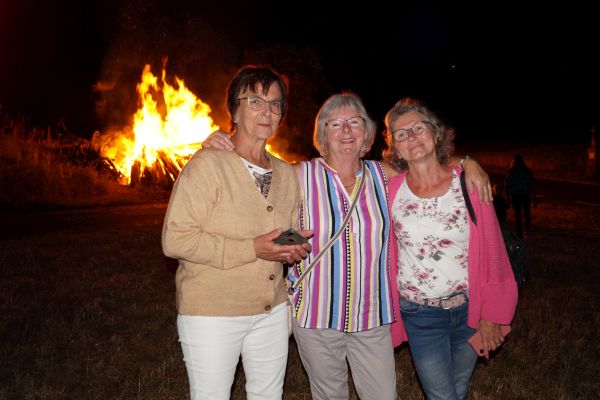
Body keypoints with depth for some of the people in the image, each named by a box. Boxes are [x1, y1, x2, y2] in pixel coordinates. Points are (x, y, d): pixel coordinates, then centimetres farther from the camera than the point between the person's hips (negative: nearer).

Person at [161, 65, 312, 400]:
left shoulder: (287, 174, 7)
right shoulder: (208, 164, -14)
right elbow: (175, 239, -21)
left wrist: (295, 248, -5)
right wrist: (252, 249, -25)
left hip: (272, 311, 6)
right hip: (211, 314, -6)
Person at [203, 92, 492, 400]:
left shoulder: (382, 175, 4)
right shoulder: (301, 176, -5)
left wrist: (467, 163, 4)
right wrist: (219, 146, -12)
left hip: (372, 317, 2)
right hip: (316, 317, -2)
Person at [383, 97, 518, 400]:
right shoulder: (390, 190, -7)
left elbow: (492, 252, -3)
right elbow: (384, 256, 1)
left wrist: (491, 316, -2)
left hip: (468, 310, 1)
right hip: (420, 316, -1)